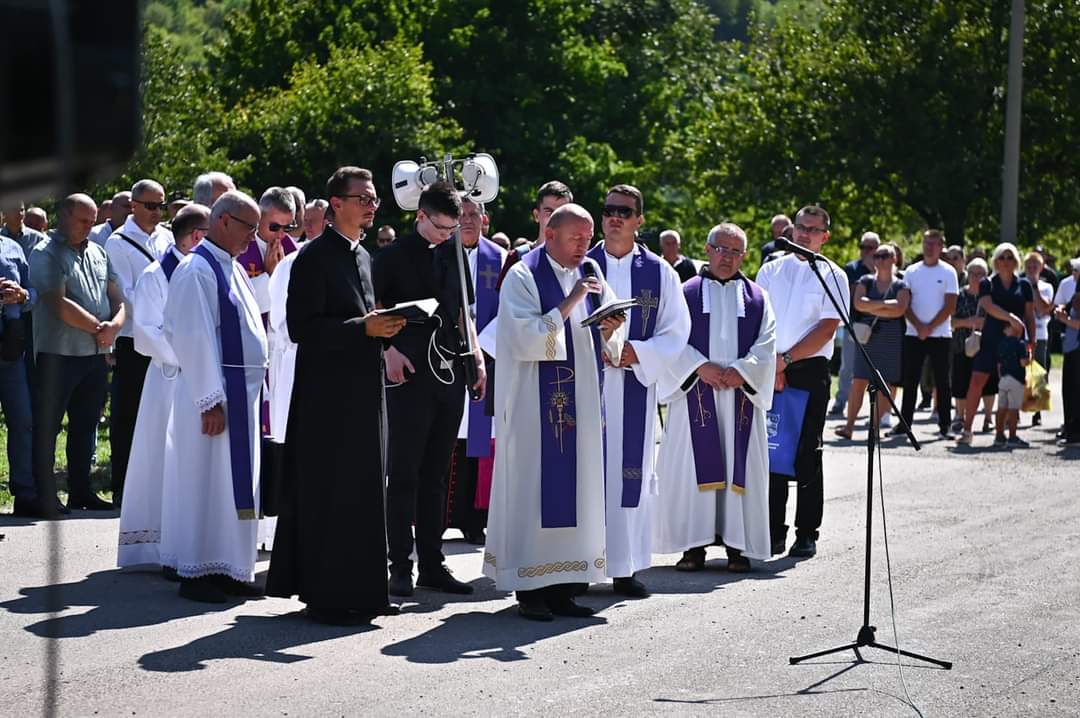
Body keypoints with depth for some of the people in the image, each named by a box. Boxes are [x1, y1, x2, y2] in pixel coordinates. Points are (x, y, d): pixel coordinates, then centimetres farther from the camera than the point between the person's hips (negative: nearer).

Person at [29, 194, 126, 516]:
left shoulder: (98, 253, 14)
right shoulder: (46, 254, -7)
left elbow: (117, 298, 13)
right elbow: (60, 305, -16)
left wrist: (115, 324, -8)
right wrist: (98, 328, -12)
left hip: (96, 354, 7)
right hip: (58, 353, -7)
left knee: (85, 426, 14)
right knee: (47, 427, -1)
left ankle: (81, 492, 23)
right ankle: (45, 497, 3)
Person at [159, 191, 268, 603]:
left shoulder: (233, 269, 15)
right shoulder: (197, 270, -13)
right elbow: (194, 338, -19)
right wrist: (211, 401, -21)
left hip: (242, 393, 9)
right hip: (215, 395, -9)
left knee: (235, 483, 11)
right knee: (207, 481, -4)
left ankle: (228, 569, 17)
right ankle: (197, 573, 2)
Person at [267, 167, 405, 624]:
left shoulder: (362, 256, 16)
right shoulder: (314, 256, -10)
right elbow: (301, 326, -17)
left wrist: (381, 326, 6)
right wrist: (363, 328, -21)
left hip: (364, 391, 9)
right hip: (329, 393, -9)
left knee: (362, 490, 11)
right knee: (329, 493, -5)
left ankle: (359, 590, 18)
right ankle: (326, 595, 1)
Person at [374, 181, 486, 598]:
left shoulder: (454, 254, 14)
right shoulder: (393, 256, -2)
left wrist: (477, 358, 11)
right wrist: (389, 350, -17)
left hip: (450, 374, 5)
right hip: (409, 375, -5)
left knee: (436, 474, 9)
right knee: (404, 474, -3)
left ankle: (432, 564, 14)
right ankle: (401, 567, 0)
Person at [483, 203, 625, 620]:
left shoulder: (589, 276, 13)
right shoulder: (523, 277, -5)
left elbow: (610, 348, 12)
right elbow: (526, 339, -17)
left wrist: (610, 331, -10)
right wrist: (569, 304, -20)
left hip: (580, 405, 6)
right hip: (536, 406, -6)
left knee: (575, 489, 5)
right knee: (533, 491, -4)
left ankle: (563, 587, 10)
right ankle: (530, 590, 0)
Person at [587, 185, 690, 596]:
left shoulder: (659, 272, 6)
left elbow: (676, 331, 5)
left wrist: (637, 353, -11)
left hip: (635, 385, 1)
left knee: (630, 472, 1)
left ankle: (625, 567, 8)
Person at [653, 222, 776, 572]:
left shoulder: (757, 298, 12)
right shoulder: (687, 293, 7)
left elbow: (766, 345, 4)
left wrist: (740, 371, -12)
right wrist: (700, 367, -14)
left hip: (741, 395, 1)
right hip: (696, 394, -1)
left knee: (739, 466, 0)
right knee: (695, 466, -4)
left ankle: (737, 544, 4)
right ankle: (693, 544, 0)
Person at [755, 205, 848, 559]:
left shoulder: (833, 276, 3)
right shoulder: (771, 270, 11)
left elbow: (827, 329, -6)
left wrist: (786, 359, -11)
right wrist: (771, 364, -6)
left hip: (810, 371, -3)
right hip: (771, 369, 3)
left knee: (806, 454, -1)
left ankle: (807, 534, 3)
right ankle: (774, 532, 9)